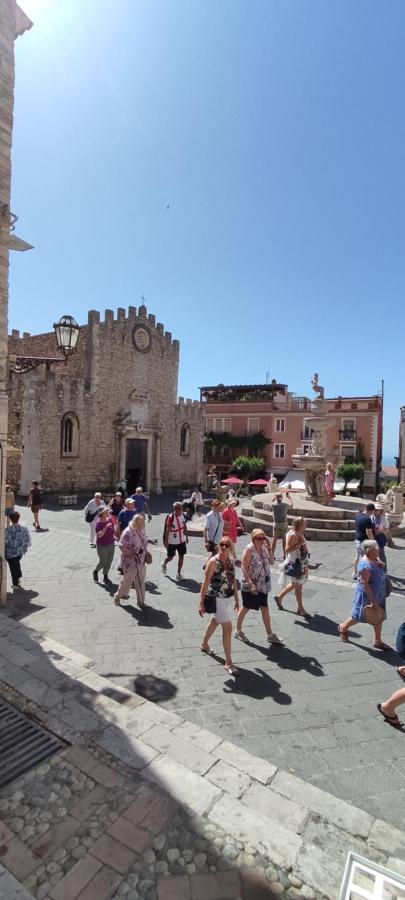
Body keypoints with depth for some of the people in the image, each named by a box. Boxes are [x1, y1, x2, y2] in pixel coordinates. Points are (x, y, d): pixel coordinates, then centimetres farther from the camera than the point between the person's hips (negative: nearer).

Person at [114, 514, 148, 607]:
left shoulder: (141, 531, 2)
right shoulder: (127, 532, -21)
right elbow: (122, 546, -18)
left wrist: (145, 553, 6)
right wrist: (131, 554, -21)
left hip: (141, 561, 6)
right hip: (130, 562, -6)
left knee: (141, 582, 13)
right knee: (127, 580, 9)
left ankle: (141, 601, 27)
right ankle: (118, 596, 34)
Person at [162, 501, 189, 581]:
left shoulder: (183, 515, -3)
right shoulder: (171, 517, -20)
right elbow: (167, 530, -17)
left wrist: (186, 537, 12)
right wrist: (166, 541, -17)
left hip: (182, 540, 5)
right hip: (172, 541, -5)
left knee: (181, 556, 4)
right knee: (170, 557, 10)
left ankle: (179, 573, 17)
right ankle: (164, 564, 42)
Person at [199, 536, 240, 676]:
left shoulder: (231, 560, 0)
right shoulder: (213, 562, -20)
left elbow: (233, 580, 9)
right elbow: (205, 583, -19)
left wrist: (236, 599, 12)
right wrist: (201, 603, -19)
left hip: (229, 598, 7)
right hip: (217, 599, -7)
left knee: (215, 621, 25)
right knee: (228, 628, -5)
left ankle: (204, 644, 49)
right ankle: (228, 662, 8)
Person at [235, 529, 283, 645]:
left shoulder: (263, 548, 2)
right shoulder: (249, 550, -19)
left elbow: (271, 562, 4)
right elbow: (244, 568, -21)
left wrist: (269, 548, -8)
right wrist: (251, 584, -25)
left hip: (262, 585, 6)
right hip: (250, 585, -6)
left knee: (265, 608, 12)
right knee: (246, 608, 9)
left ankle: (270, 635, 22)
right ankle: (238, 631, 29)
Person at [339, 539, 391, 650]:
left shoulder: (375, 560, 0)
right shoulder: (365, 564, -28)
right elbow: (364, 583, -29)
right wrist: (372, 600, -27)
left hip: (378, 595, 8)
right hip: (366, 595, -8)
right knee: (358, 617, 9)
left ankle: (377, 641, 30)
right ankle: (343, 627, 34)